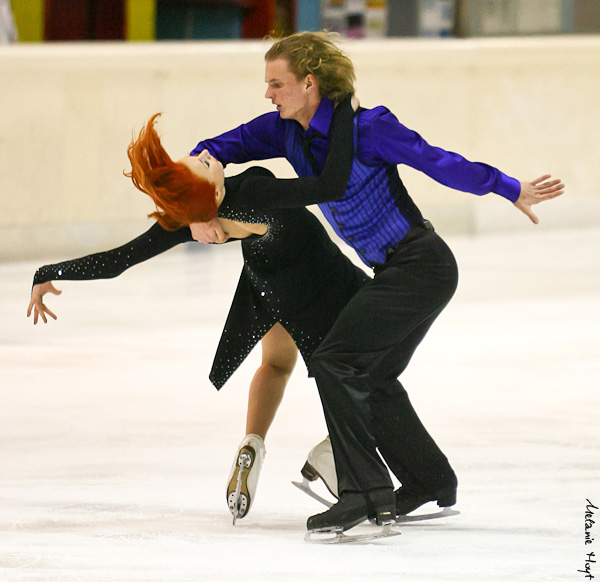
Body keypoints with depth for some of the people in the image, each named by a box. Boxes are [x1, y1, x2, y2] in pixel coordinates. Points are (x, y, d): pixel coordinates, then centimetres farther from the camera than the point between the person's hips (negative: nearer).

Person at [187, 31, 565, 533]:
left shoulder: (365, 128, -19)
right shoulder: (286, 131, 2)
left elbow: (439, 163, -17)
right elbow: (217, 150, 6)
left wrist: (511, 191, -14)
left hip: (421, 266, -9)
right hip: (397, 272, 9)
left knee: (335, 361, -15)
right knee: (371, 378, 20)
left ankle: (365, 491, -14)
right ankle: (431, 483, 36)